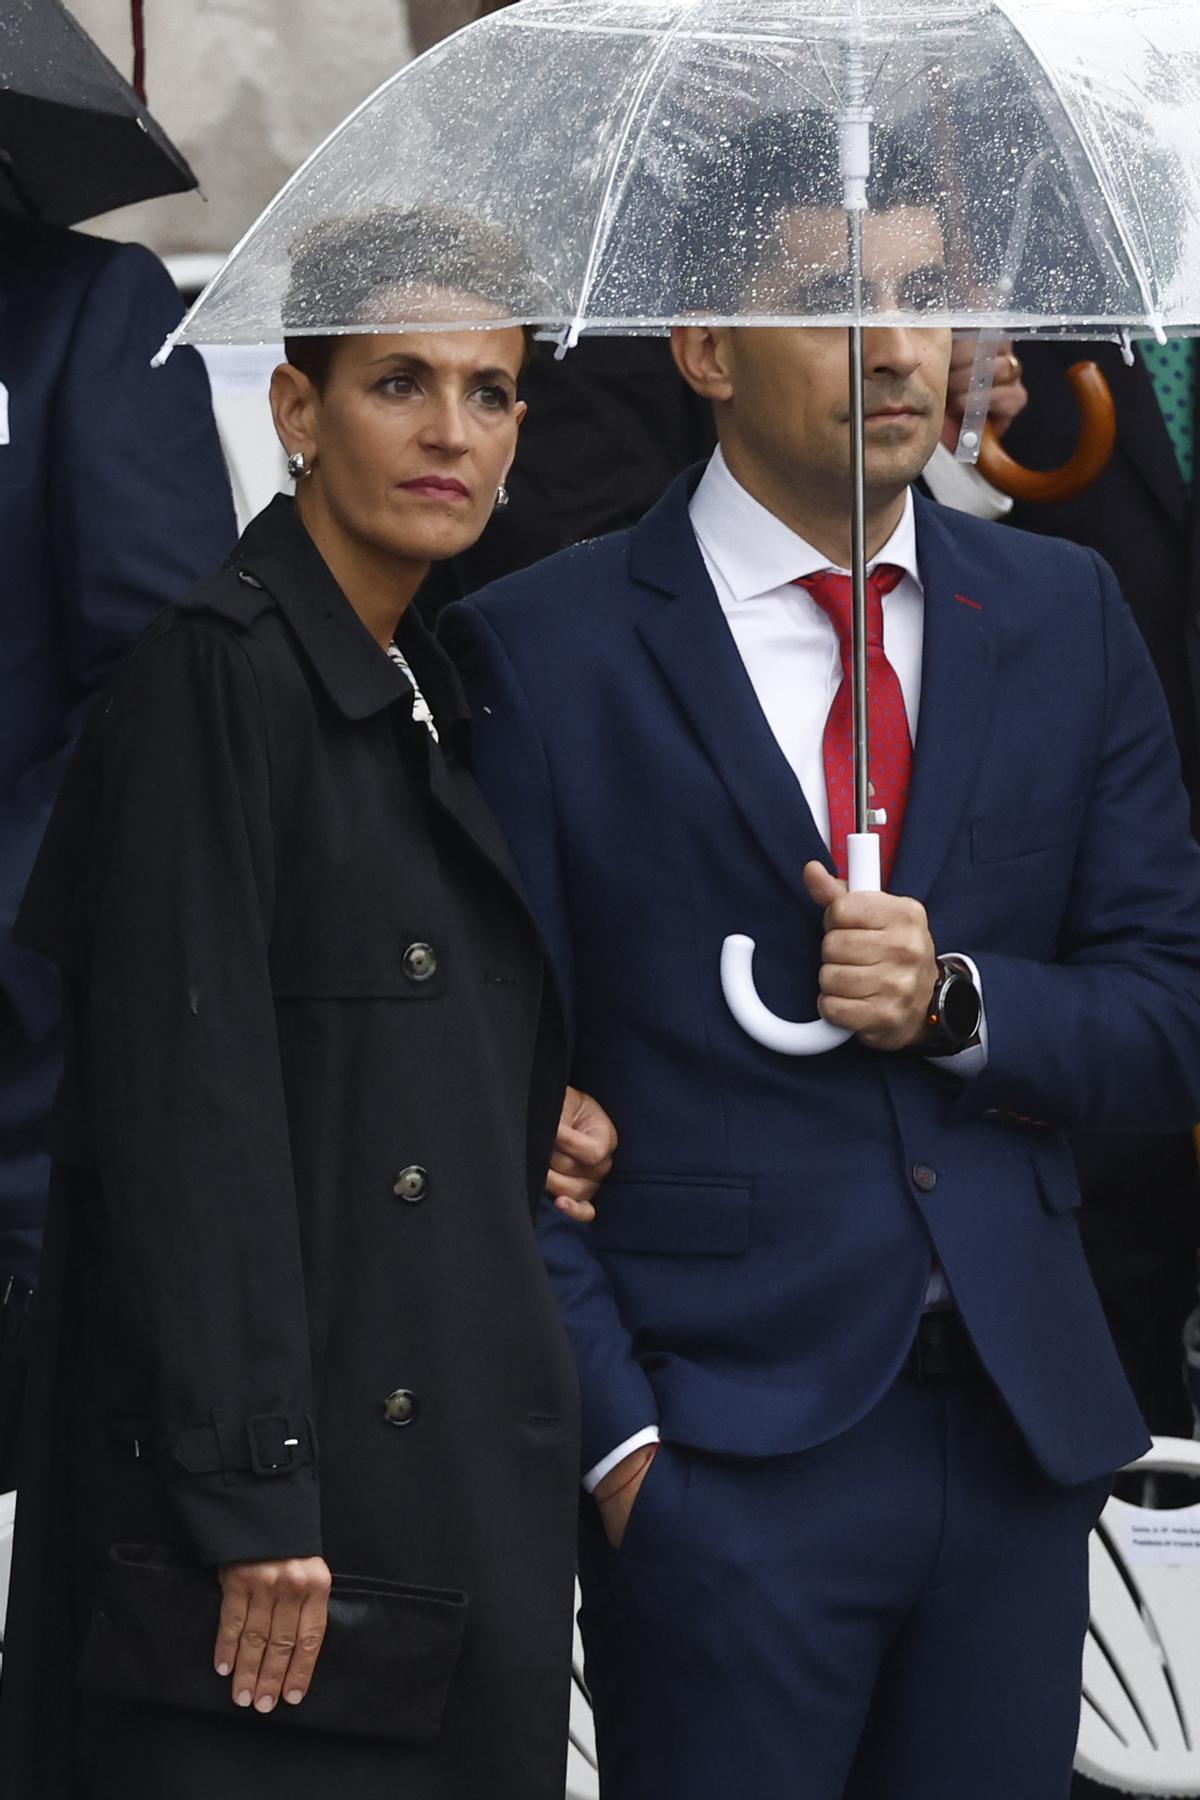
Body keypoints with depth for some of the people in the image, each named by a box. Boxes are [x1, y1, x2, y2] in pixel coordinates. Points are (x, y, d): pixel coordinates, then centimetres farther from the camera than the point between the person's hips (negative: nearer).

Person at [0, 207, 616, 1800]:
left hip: (452, 1478, 9)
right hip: (274, 1498, -9)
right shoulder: (216, 674, -11)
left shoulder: (424, 697, 15)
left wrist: (529, 1123, 5)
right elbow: (190, 1102, -17)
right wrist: (253, 1496, -21)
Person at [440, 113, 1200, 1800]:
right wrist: (614, 1428, -10)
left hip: (1019, 1434, 4)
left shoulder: (1064, 618, 10)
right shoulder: (545, 651, -2)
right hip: (718, 1448, -4)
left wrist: (956, 1005, -11)